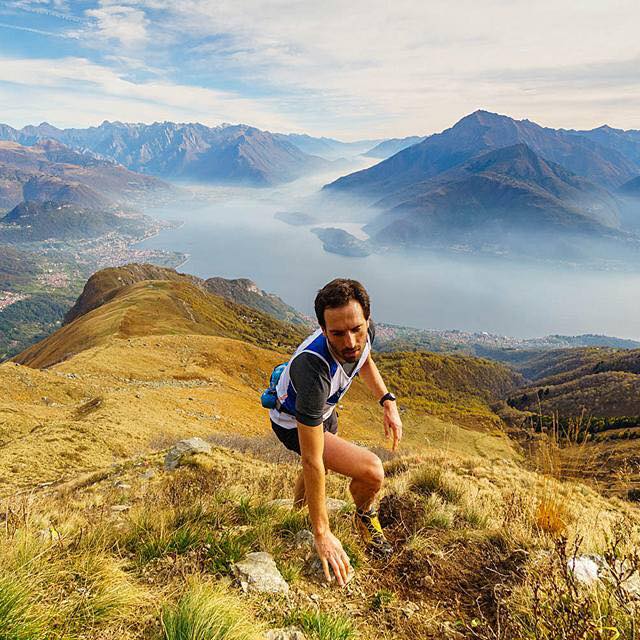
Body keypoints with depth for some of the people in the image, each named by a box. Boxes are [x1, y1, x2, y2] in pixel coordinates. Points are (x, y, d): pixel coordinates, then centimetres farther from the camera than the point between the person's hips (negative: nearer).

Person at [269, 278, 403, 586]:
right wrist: (322, 533, -34)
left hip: (322, 409, 7)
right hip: (293, 423, -7)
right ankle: (365, 515, 11)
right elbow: (311, 461, -40)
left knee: (323, 468, 34)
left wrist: (388, 402, -6)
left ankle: (297, 503, 68)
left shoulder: (365, 331, -26)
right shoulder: (314, 370, -46)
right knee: (371, 471, -23)